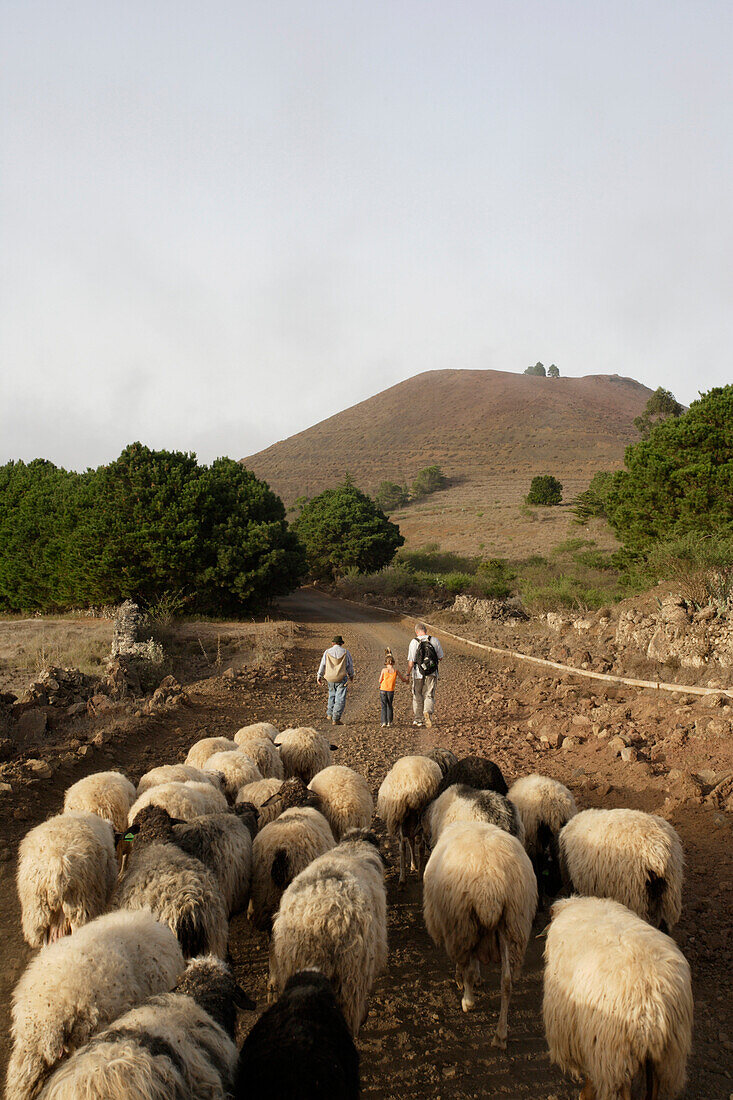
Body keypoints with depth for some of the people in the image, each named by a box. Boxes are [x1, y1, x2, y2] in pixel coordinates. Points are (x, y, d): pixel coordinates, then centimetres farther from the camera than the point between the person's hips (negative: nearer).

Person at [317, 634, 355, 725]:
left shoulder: (327, 652, -2)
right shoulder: (345, 652, -4)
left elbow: (322, 665, 2)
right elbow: (350, 665, 6)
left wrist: (319, 676, 13)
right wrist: (351, 675, 22)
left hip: (330, 678, 2)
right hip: (342, 678, -2)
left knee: (332, 696, 24)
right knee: (340, 699, 0)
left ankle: (329, 714, 27)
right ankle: (336, 719, -2)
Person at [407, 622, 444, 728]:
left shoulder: (414, 642, -10)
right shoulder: (434, 640, -1)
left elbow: (411, 661, -12)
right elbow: (441, 657, 8)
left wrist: (408, 673, 1)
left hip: (418, 673, -1)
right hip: (432, 673, 1)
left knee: (417, 697, 14)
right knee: (429, 696, 7)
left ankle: (418, 719, 21)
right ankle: (428, 712, -19)